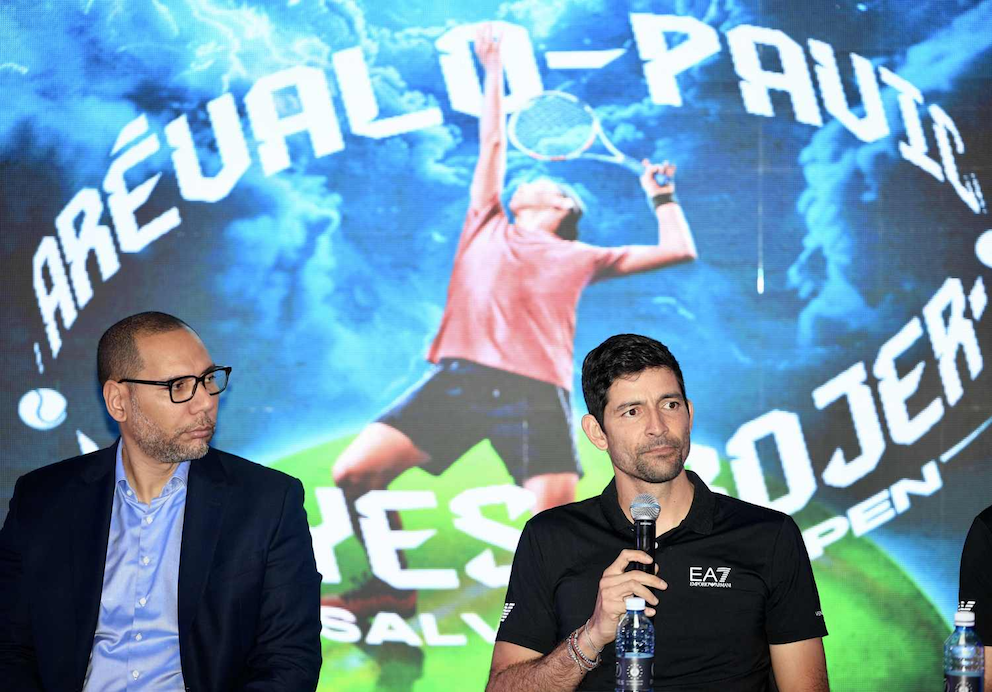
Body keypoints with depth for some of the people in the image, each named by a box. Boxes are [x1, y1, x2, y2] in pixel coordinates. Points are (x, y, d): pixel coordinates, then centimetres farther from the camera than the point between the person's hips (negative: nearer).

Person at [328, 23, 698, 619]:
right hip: (459, 377, 2)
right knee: (354, 474, -11)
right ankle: (392, 588, 8)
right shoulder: (487, 229, 30)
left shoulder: (579, 257, 25)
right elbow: (493, 142, 39)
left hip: (535, 392, -2)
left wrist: (661, 195, 36)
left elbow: (678, 251, 29)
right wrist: (494, 70, 44)